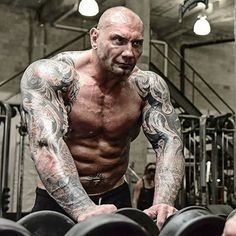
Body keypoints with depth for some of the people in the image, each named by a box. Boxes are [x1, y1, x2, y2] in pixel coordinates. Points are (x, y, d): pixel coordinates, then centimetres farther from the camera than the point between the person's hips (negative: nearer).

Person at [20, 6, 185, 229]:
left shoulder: (147, 85, -9)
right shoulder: (50, 75, -20)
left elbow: (169, 141, -17)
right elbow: (45, 143, -32)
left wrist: (162, 202, -35)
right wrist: (84, 209, -44)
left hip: (116, 198, 3)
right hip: (58, 200, -2)